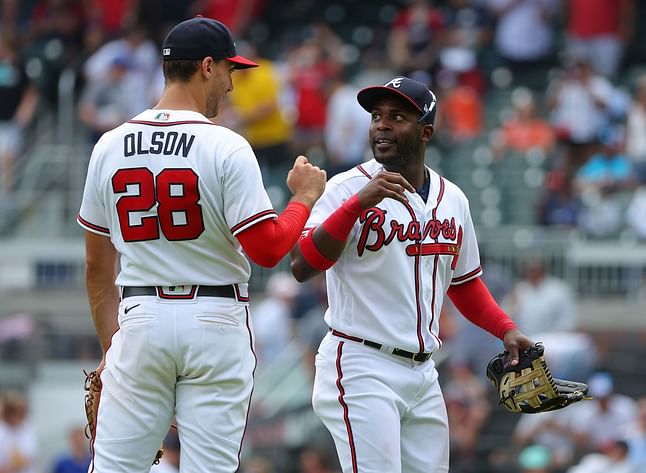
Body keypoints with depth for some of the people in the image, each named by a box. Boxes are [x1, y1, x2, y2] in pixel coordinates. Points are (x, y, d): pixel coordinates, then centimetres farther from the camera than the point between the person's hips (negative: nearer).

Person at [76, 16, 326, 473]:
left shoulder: (110, 146, 5)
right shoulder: (226, 148, -10)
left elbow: (97, 268, 10)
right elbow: (267, 248, -13)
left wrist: (110, 344, 19)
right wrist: (304, 197, 4)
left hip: (140, 318, 3)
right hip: (214, 322, -3)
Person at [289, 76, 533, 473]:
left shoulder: (453, 200, 11)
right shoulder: (349, 188, -7)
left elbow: (464, 283, 24)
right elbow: (303, 266, -20)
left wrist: (507, 329, 9)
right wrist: (359, 203, -29)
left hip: (423, 373, 7)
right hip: (361, 367, -6)